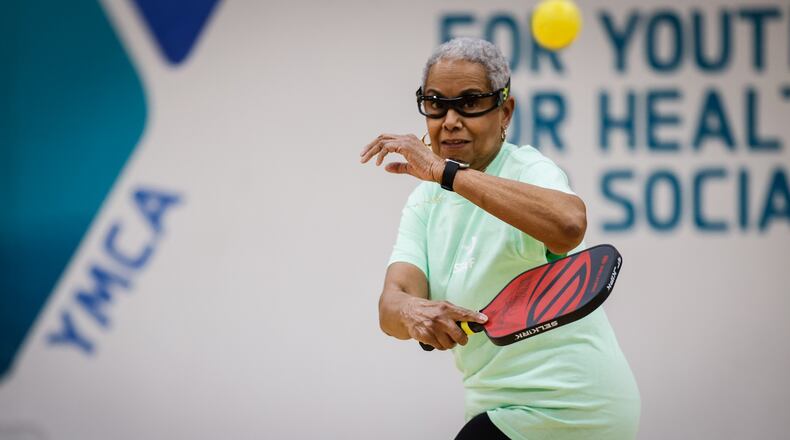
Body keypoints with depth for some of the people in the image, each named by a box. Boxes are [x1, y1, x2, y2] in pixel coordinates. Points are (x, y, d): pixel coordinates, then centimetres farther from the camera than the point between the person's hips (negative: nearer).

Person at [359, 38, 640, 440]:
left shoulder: (530, 169, -15)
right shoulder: (426, 201, 6)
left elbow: (568, 226, -40)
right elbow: (392, 303, -9)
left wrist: (445, 171, -37)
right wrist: (412, 313, -34)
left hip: (564, 404, -7)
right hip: (504, 407, 7)